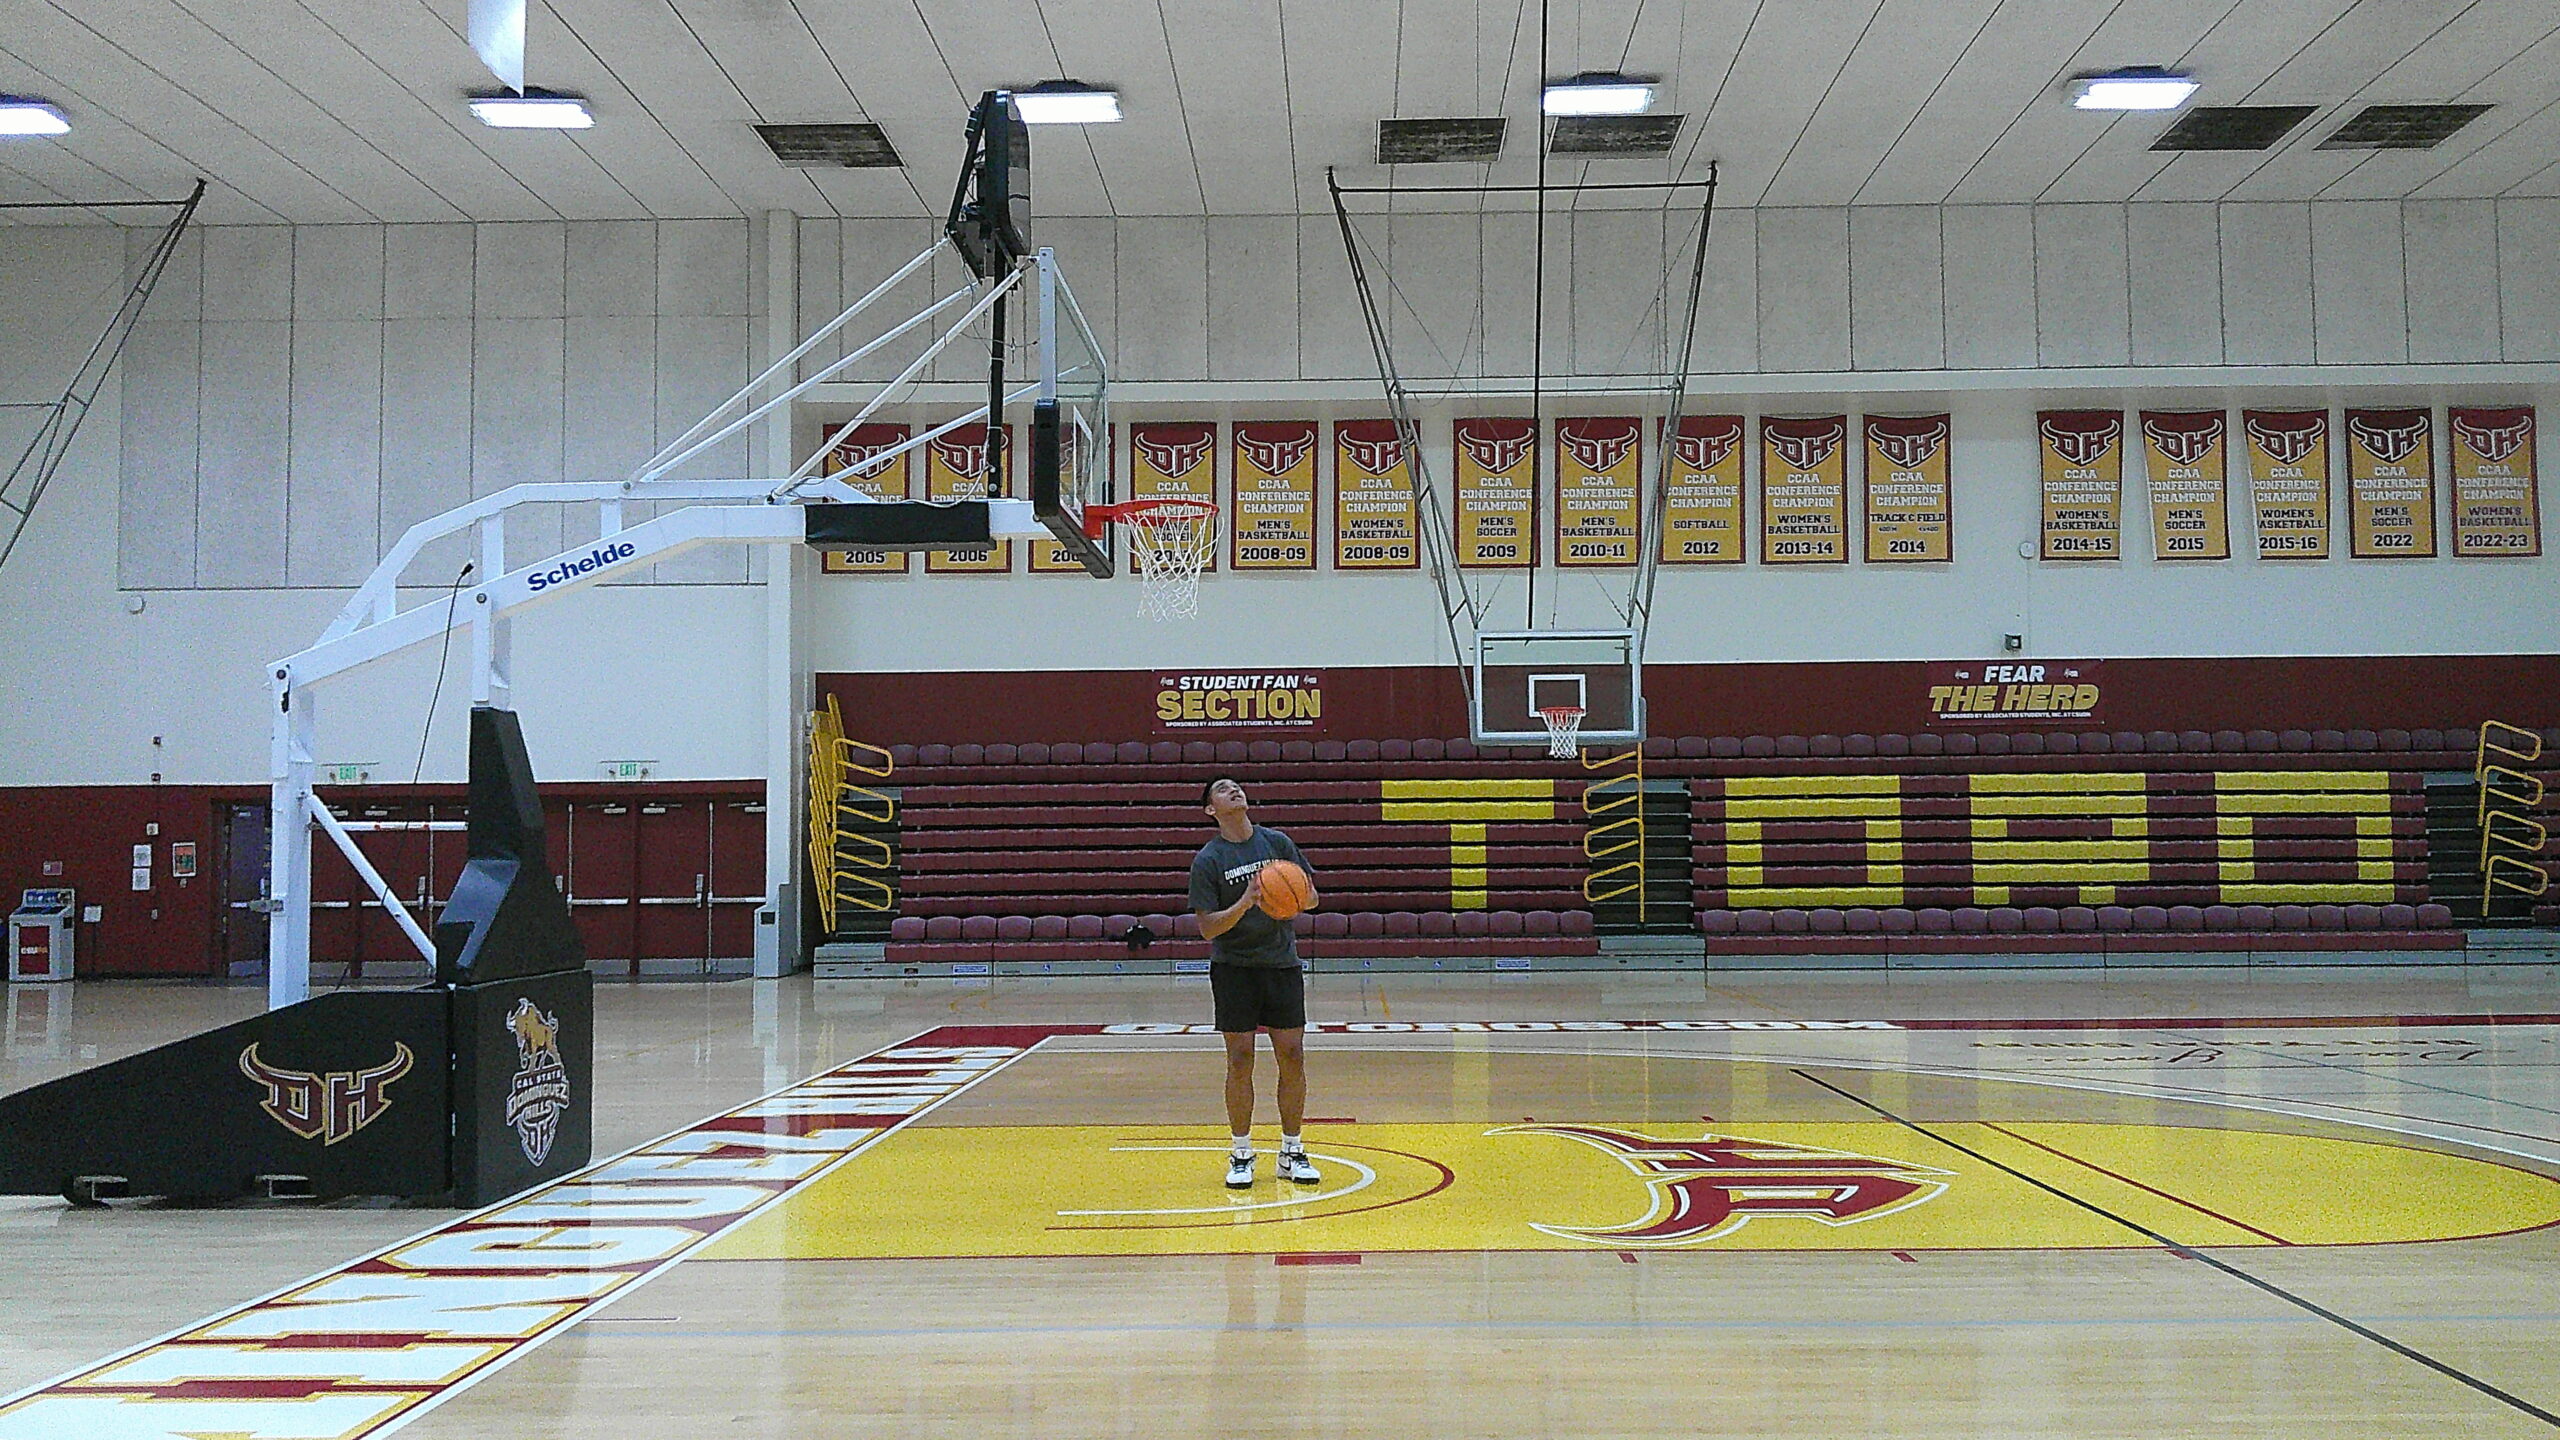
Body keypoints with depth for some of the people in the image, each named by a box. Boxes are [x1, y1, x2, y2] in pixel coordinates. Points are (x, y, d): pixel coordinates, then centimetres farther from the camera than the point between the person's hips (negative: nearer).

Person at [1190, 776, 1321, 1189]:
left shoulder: (1277, 842, 4)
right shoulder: (1207, 860, -4)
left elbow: (1311, 897, 8)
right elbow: (1207, 926, -9)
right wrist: (1245, 904, -25)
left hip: (1282, 962, 2)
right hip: (1233, 966, -2)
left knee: (1292, 1055, 0)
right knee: (1240, 1058, -3)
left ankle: (1292, 1152, 12)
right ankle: (1240, 1155, 9)